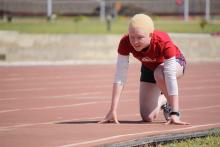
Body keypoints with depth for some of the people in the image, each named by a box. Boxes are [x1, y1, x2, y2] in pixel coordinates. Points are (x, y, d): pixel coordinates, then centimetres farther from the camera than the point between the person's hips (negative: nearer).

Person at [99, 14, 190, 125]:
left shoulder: (163, 42, -40)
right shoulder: (125, 43, -32)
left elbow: (171, 78, -43)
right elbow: (119, 76, -32)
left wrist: (174, 114, -47)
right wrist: (113, 111, -38)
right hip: (148, 68, 3)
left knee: (159, 74, -38)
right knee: (147, 117, -9)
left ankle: (174, 109, -10)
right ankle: (162, 100, 25)